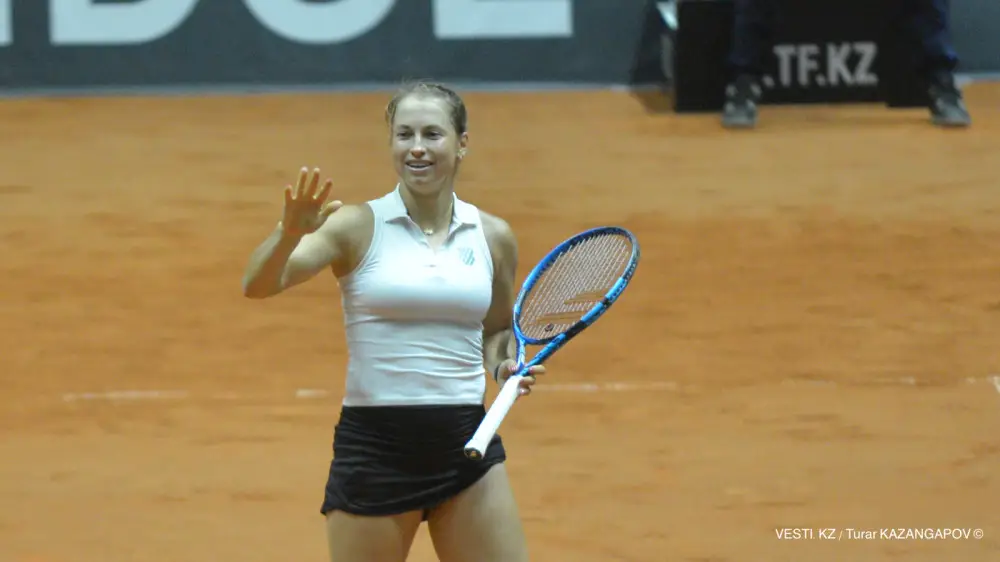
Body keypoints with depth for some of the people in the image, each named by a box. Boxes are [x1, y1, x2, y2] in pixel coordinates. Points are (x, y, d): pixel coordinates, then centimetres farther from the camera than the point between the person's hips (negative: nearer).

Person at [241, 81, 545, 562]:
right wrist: (290, 233, -34)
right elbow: (257, 285, -15)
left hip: (466, 444, 3)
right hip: (373, 445, -3)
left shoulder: (493, 238, 7)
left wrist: (503, 363, 2)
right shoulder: (359, 226, -3)